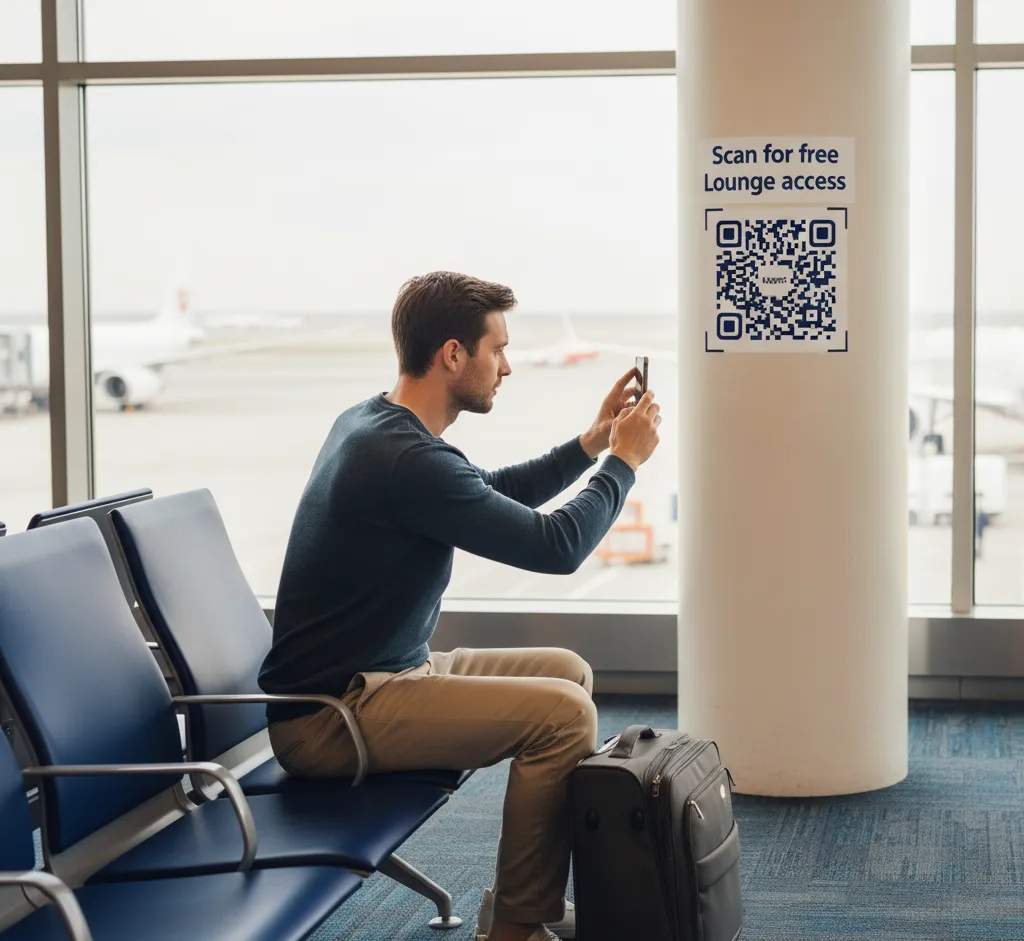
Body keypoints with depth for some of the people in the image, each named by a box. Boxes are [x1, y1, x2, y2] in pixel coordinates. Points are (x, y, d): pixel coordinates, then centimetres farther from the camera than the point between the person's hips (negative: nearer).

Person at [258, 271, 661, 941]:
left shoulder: (373, 425, 9)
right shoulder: (407, 458, -24)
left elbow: (495, 499, 25)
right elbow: (557, 546, -19)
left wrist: (592, 444, 16)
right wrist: (626, 460, -4)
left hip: (386, 672, 11)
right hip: (328, 719, -11)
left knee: (569, 672, 15)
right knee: (563, 709, -20)